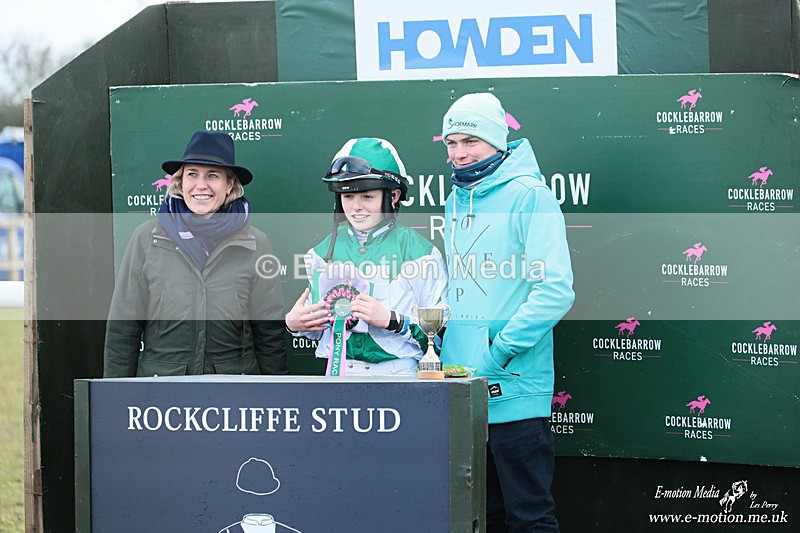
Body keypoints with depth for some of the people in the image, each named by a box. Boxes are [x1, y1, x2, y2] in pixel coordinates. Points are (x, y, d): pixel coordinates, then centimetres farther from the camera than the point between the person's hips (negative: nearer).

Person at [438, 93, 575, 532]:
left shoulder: (528, 195, -9)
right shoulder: (455, 202, 15)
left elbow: (555, 289, -17)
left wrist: (496, 354, -18)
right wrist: (438, 346, 8)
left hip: (513, 392, -7)